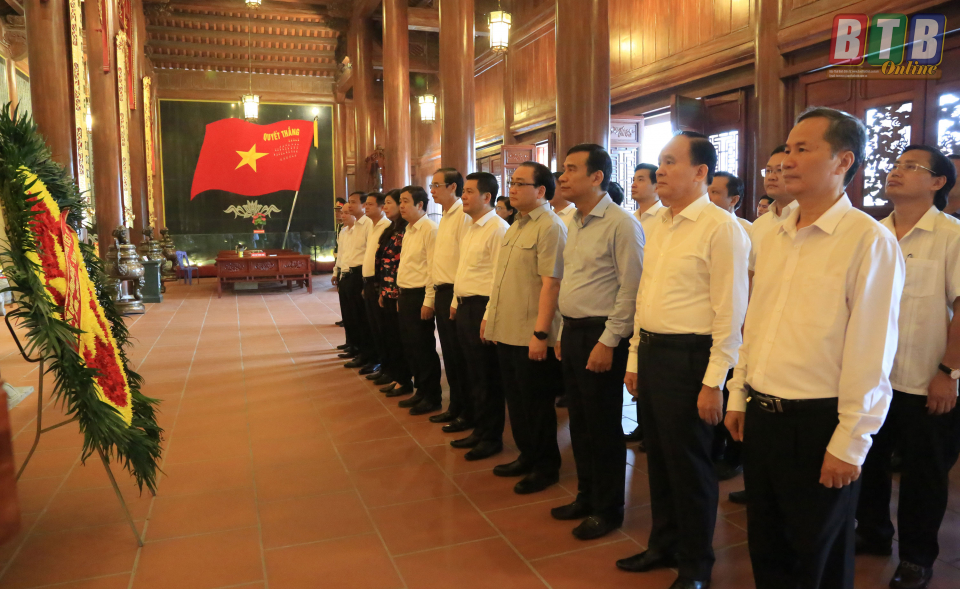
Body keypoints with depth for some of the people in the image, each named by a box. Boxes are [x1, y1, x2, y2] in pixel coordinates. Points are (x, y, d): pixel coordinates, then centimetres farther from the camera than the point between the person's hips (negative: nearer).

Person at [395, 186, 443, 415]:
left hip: (420, 295, -9)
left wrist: (428, 302, -20)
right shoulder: (408, 230, 14)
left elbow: (433, 268, -18)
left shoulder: (430, 230, -14)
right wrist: (401, 296, 14)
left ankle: (432, 396, 12)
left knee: (423, 348, 0)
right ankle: (421, 390, 27)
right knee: (409, 345, 14)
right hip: (405, 295, 9)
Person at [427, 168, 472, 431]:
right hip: (441, 291, 9)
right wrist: (436, 295, 13)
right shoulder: (445, 217, 15)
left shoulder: (463, 216, -14)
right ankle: (455, 406, 28)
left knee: (460, 356, 0)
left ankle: (468, 413, 12)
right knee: (449, 353, 15)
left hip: (455, 292, -9)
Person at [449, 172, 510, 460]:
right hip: (465, 307, 9)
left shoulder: (497, 229, -14)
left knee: (488, 377, 2)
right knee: (473, 374, 17)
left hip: (482, 308, -9)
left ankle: (492, 437, 15)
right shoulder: (470, 228, 15)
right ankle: (480, 429, 30)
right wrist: (457, 302, 17)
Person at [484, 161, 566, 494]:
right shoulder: (516, 227, 14)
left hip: (531, 336, -8)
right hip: (506, 332, 9)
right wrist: (490, 317, 16)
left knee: (536, 403, 5)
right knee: (516, 399, 18)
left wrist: (540, 333, -24)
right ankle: (527, 456, 34)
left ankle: (546, 466, 22)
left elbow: (551, 283, -21)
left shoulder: (550, 227, -14)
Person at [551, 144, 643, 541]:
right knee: (579, 421, 17)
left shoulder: (620, 224, -14)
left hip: (600, 336, -8)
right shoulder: (575, 224, 13)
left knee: (603, 426, 4)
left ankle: (608, 509, 21)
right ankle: (586, 497, 33)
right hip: (572, 331, 8)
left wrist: (608, 342, -18)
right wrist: (563, 334, 16)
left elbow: (631, 289, -17)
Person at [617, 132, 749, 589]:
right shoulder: (658, 225, 12)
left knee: (689, 464, 7)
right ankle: (663, 544, 38)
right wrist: (634, 359, 15)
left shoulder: (720, 228, -12)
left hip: (687, 357, -7)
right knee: (658, 456, 18)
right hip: (650, 351, 7)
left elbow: (730, 312, -15)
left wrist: (713, 382, -16)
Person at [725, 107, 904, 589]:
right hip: (760, 417, 6)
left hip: (817, 424, -6)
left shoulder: (867, 240, -13)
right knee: (766, 549, 21)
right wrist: (739, 397, 13)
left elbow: (870, 352, -16)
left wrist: (850, 444, -15)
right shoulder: (774, 240, 9)